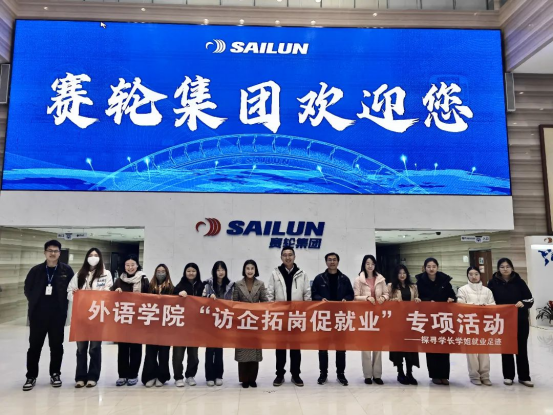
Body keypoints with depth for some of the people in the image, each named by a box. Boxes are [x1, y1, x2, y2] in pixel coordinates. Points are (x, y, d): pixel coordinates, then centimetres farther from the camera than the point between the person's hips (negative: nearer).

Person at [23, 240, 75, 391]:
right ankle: (31, 376, 19)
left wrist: (62, 304, -4)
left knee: (56, 345, 9)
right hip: (37, 314, 1)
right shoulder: (36, 270, 1)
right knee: (34, 345, 7)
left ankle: (55, 374, 22)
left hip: (58, 314, 0)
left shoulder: (66, 270, -1)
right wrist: (35, 303, 4)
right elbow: (27, 289, 9)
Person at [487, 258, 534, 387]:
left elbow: (530, 299, 0)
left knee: (521, 348, 8)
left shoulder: (519, 281, -2)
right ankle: (508, 376, 20)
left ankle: (524, 377, 20)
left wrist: (523, 303, -19)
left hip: (520, 321, 1)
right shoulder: (493, 283, -3)